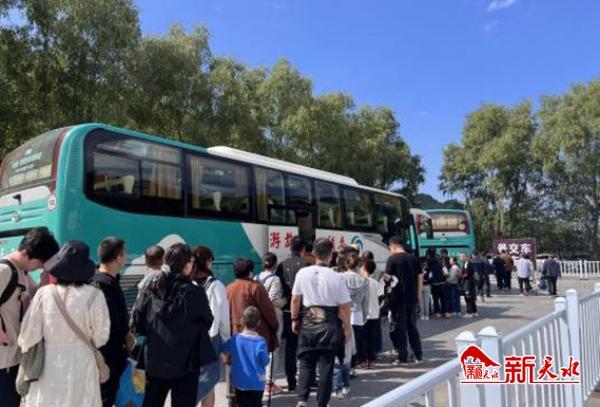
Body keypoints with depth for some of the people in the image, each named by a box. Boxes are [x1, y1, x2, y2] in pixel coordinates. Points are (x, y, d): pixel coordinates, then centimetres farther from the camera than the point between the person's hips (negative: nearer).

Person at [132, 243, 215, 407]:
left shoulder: (151, 290, -4)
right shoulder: (194, 293, -15)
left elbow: (138, 323, 0)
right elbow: (207, 323, -1)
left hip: (154, 361, 4)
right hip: (185, 363, -4)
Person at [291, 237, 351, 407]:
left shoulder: (303, 273, -6)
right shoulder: (336, 277, -13)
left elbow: (295, 299, 2)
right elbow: (344, 306, -8)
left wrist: (295, 320, 16)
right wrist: (347, 328, 5)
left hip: (308, 323, 2)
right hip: (329, 325, -1)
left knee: (306, 364, 14)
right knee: (326, 365, 11)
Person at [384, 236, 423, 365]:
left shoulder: (392, 259, -9)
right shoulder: (414, 258, 5)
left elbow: (387, 277, -13)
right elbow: (420, 276, 8)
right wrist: (419, 294, 16)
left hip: (398, 297, -5)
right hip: (412, 297, 5)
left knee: (400, 327, 4)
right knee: (412, 325, 16)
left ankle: (403, 357, 9)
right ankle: (418, 355, 19)